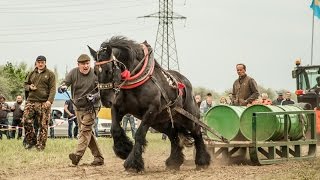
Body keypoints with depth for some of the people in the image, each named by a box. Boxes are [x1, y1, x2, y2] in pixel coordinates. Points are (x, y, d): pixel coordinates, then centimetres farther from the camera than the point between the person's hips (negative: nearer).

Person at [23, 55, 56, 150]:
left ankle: (40, 145, 2)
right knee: (26, 121, -6)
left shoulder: (50, 74, 4)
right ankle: (31, 141, 9)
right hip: (31, 101, 4)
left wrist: (50, 100, -17)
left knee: (43, 125, -5)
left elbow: (52, 89, -3)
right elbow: (25, 84, 25)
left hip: (44, 103, -4)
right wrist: (29, 87, 0)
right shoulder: (32, 74, 18)